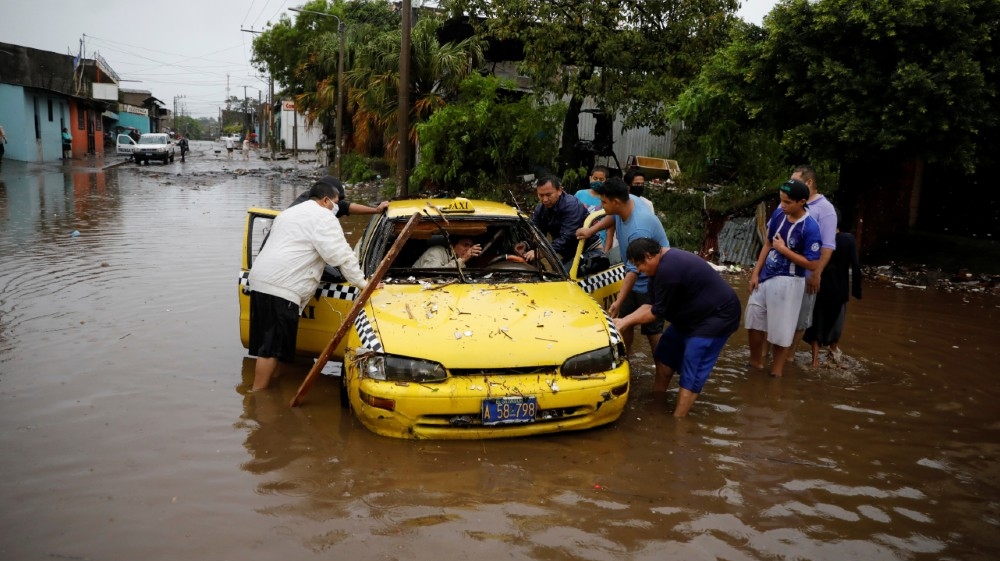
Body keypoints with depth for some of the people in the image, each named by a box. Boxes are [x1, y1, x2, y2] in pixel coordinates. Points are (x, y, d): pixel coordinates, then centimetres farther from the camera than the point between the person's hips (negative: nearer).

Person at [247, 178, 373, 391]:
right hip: (280, 287, -10)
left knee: (267, 341, 16)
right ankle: (258, 393, -6)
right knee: (272, 345, -8)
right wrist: (361, 282, -3)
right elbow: (341, 255, -9)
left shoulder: (289, 213, 28)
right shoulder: (323, 217, -3)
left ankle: (267, 381, 23)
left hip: (261, 280, 10)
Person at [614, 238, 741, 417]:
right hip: (693, 316, 11)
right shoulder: (663, 264, 4)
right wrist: (625, 319, -2)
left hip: (717, 317, -11)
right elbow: (651, 304, 8)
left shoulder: (668, 269, -29)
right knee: (667, 354, 17)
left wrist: (627, 322, -10)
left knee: (692, 373, -11)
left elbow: (658, 312, -21)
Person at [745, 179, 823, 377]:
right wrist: (755, 273, 6)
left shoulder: (810, 228, -20)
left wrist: (783, 249, -17)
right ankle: (756, 363, 35)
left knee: (780, 330, 6)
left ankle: (776, 372, 25)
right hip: (766, 276, 6)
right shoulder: (779, 213, -3)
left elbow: (812, 264, -20)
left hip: (787, 282, -6)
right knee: (753, 321, 15)